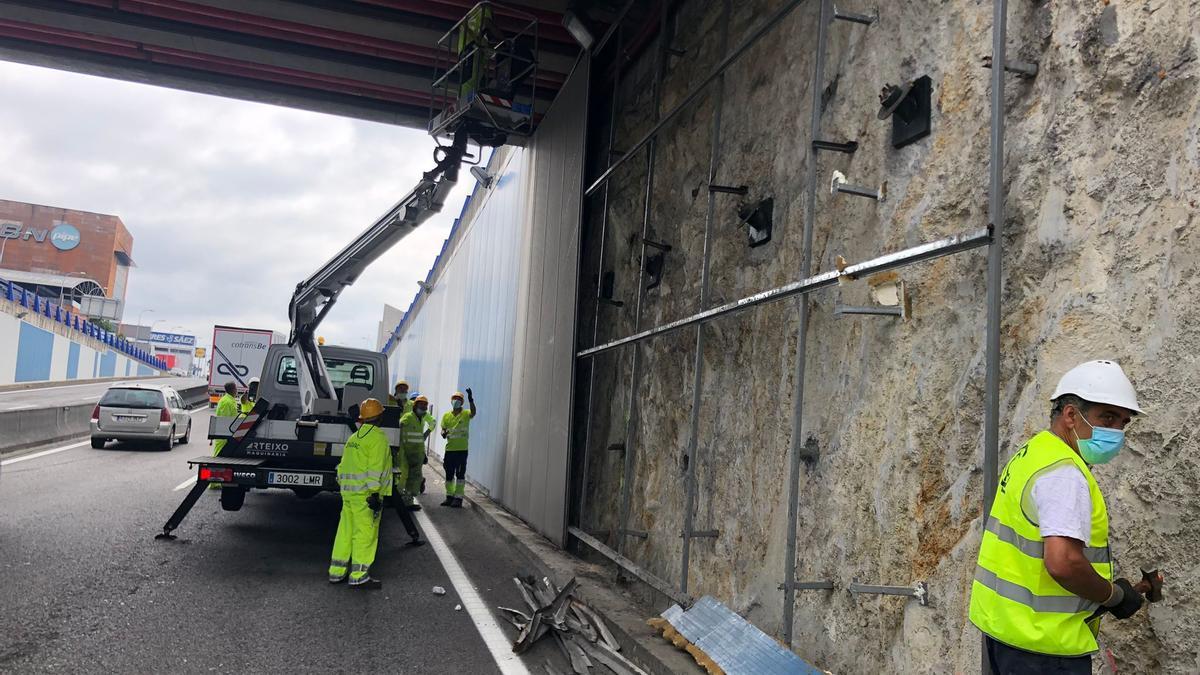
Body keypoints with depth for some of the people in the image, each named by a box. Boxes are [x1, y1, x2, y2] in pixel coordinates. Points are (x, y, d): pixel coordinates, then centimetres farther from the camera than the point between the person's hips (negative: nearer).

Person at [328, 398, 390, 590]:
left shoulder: (353, 437, 18)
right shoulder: (377, 437, -9)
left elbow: (343, 466, 19)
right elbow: (375, 468, -17)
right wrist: (375, 494, -17)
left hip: (348, 492, 8)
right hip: (365, 493, -8)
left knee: (345, 531, 13)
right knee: (365, 533, -4)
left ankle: (337, 572, 18)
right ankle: (359, 576, -4)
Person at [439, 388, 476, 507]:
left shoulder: (465, 414, -3)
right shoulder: (446, 415, 8)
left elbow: (473, 413, -25)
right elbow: (443, 429, 10)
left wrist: (471, 400, -40)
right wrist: (443, 433, -15)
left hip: (462, 449, -4)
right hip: (449, 449, 4)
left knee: (460, 474, -2)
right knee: (449, 474, 11)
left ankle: (458, 498, 1)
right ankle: (449, 496, 22)